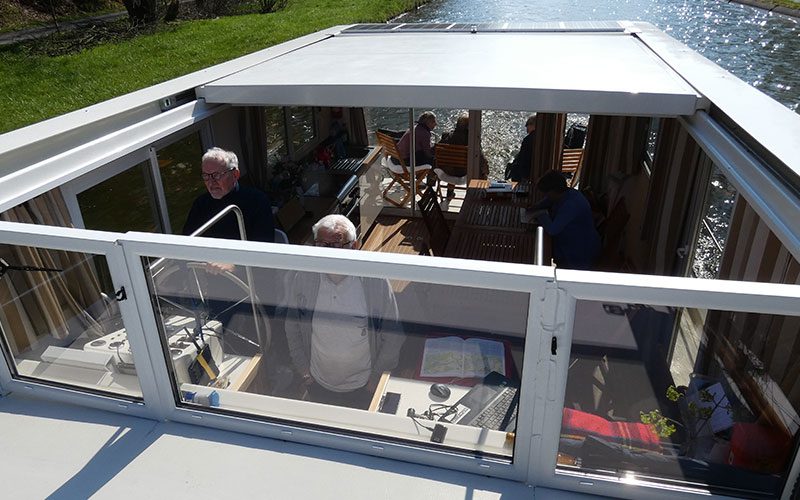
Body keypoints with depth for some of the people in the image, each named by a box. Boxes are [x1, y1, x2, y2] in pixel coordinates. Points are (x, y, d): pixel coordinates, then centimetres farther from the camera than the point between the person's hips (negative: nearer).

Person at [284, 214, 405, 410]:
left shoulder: (376, 283, -22)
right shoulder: (303, 280, -16)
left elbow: (393, 337, -12)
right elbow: (292, 330, -2)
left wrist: (376, 379, -8)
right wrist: (304, 373, 0)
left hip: (362, 387, -2)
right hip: (318, 384, 2)